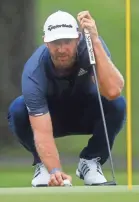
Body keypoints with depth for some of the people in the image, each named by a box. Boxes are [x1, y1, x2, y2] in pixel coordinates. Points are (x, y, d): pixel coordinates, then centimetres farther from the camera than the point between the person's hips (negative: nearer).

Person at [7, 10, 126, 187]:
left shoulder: (89, 45, -31)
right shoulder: (33, 72, -35)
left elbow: (113, 91, -46)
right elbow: (42, 131, -39)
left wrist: (95, 42, -50)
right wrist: (55, 171, -55)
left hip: (85, 114, 1)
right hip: (50, 117, -1)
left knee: (117, 104, -31)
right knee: (17, 110, -33)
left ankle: (90, 161, -7)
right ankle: (43, 163, -6)